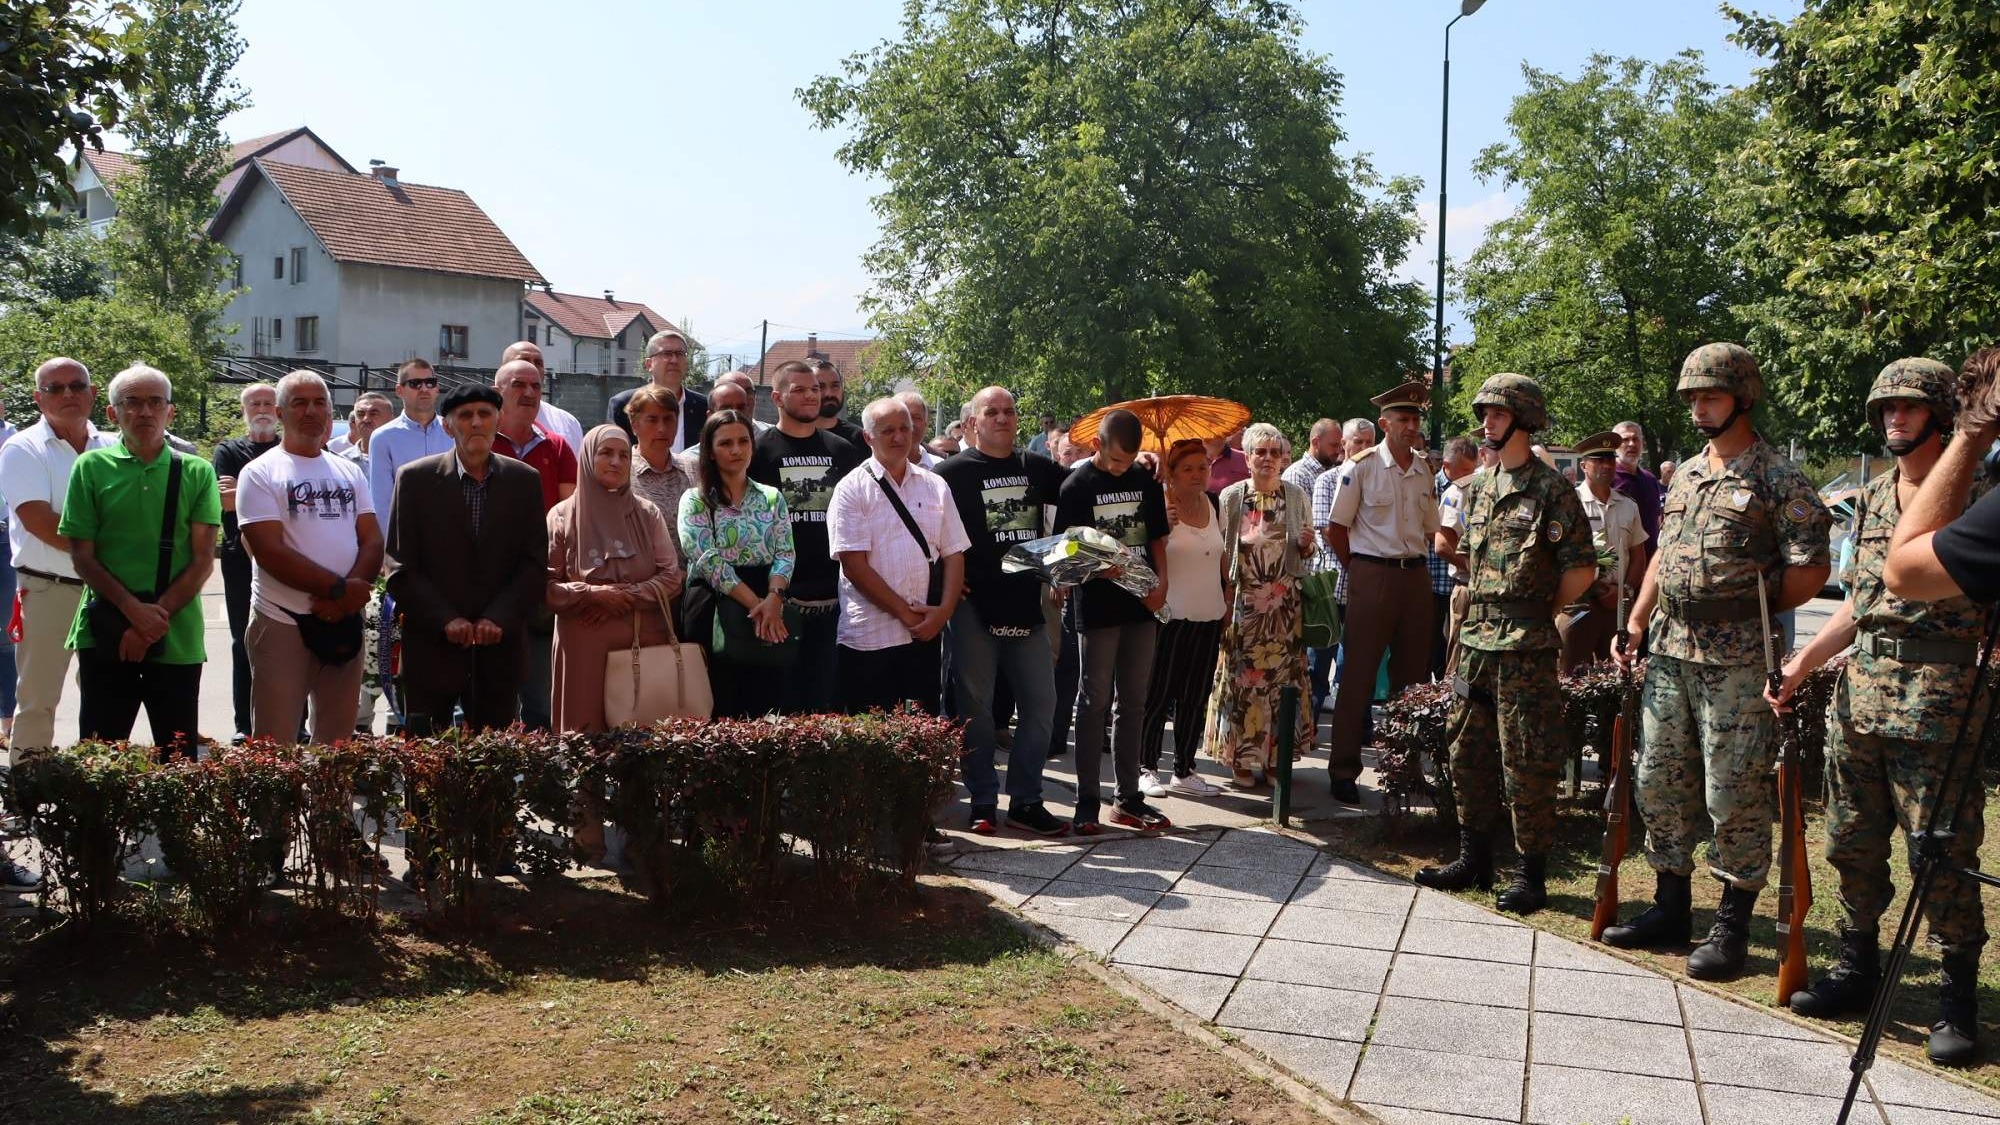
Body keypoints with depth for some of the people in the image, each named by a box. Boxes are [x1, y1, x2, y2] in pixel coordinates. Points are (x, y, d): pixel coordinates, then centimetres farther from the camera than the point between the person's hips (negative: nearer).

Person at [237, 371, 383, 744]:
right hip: (283, 623, -5)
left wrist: (346, 598, -11)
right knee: (276, 745, -3)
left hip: (346, 622, 5)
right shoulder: (260, 473, -2)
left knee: (338, 740, 10)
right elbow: (270, 551, -13)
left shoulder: (350, 472, 13)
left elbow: (372, 541, 6)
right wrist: (339, 589, -15)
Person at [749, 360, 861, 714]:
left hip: (833, 595, 3)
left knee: (827, 702, 7)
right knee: (785, 702, 1)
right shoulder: (761, 452, 2)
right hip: (781, 595, -3)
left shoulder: (842, 451, 13)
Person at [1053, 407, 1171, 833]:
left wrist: (1161, 582, -2)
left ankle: (1128, 798, 18)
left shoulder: (1146, 483, 8)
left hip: (1141, 606, 5)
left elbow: (1157, 539, 15)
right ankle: (1086, 801, 6)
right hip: (1097, 608, -5)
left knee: (1133, 703, 10)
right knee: (1095, 702, 0)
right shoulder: (1077, 486, -5)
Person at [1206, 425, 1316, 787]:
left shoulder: (1297, 497, 6)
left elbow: (1308, 552, 15)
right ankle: (1242, 757, 10)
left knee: (1282, 676, 3)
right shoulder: (1231, 497, 0)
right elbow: (1219, 552, 1)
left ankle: (1275, 756, 14)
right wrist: (1224, 601, -6)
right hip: (1242, 602, -2)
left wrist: (1308, 545, -8)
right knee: (1241, 675, 0)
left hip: (1285, 604, 2)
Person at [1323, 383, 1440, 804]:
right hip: (1373, 576, -5)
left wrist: (1415, 565, 10)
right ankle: (1343, 770, 4)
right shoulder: (1361, 467, -6)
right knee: (1359, 675, -3)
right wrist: (1358, 572, 0)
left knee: (1412, 674, 10)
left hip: (1416, 576, 5)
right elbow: (1335, 530, -3)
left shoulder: (1425, 471, 10)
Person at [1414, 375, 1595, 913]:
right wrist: (1482, 609, 12)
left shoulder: (1552, 489, -8)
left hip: (1526, 646, -7)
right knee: (1468, 752, 12)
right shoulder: (1477, 487, 13)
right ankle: (1474, 858, 24)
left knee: (1526, 762, -2)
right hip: (1476, 640, 7)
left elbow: (1582, 569, -8)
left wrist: (1538, 609, -3)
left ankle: (1531, 873, 8)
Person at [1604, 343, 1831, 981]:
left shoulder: (1777, 479, -6)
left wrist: (1751, 612, -6)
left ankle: (1731, 929, 9)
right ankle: (1670, 909, 24)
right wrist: (1634, 625, 13)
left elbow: (1811, 570, -8)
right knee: (1658, 783, 11)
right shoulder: (1686, 476, 16)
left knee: (1733, 794, -2)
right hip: (1670, 652, 7)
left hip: (1736, 660, -7)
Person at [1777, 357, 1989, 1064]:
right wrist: (1801, 664, 13)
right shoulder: (1870, 501, 15)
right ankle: (1859, 967, 26)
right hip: (1859, 687, 7)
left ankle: (1959, 997, 11)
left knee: (1942, 851, -2)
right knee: (1853, 840, 12)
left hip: (1937, 693, -6)